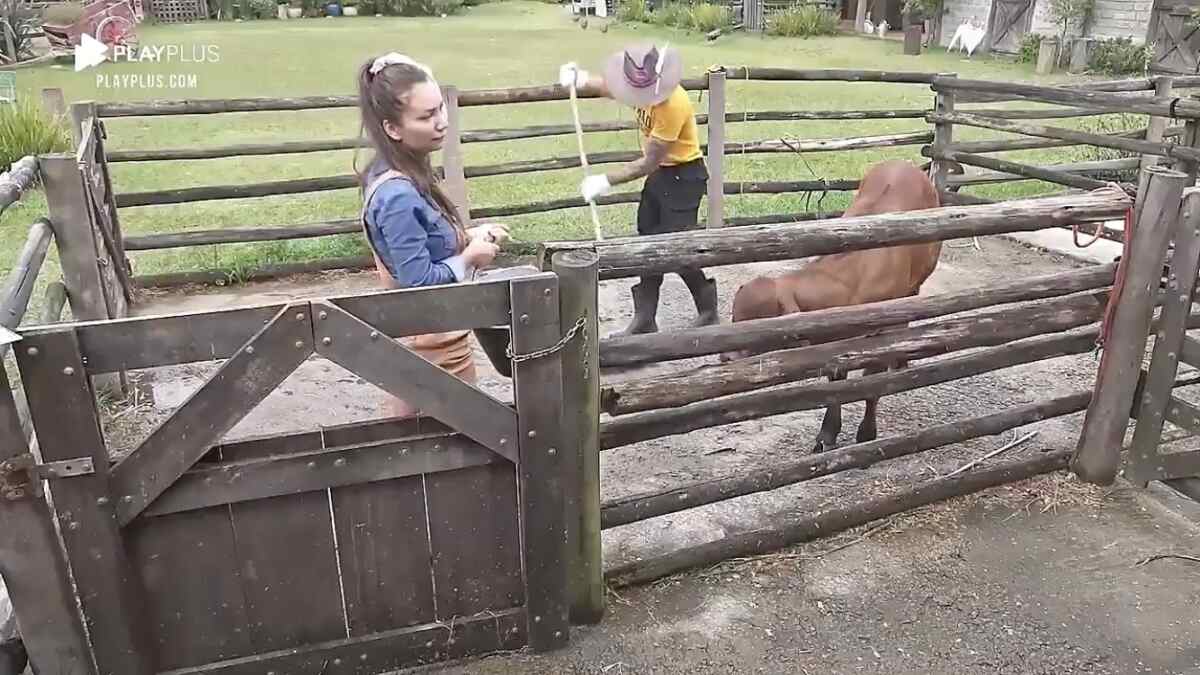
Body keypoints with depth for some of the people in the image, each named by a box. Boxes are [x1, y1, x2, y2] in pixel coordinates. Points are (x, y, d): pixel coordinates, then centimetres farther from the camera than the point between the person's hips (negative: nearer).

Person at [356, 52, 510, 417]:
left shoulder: (396, 177, 1)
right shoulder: (399, 196, -28)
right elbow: (420, 282, -27)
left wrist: (469, 236, 1)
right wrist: (469, 257, -13)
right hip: (431, 341, -9)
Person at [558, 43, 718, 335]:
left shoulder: (673, 105, -30)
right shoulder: (645, 85, -5)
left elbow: (648, 163, -28)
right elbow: (608, 86, 14)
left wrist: (607, 181, -26)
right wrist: (579, 79, -6)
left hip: (684, 176, -9)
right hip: (660, 172, 9)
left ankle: (708, 313, 12)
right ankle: (645, 320, 17)